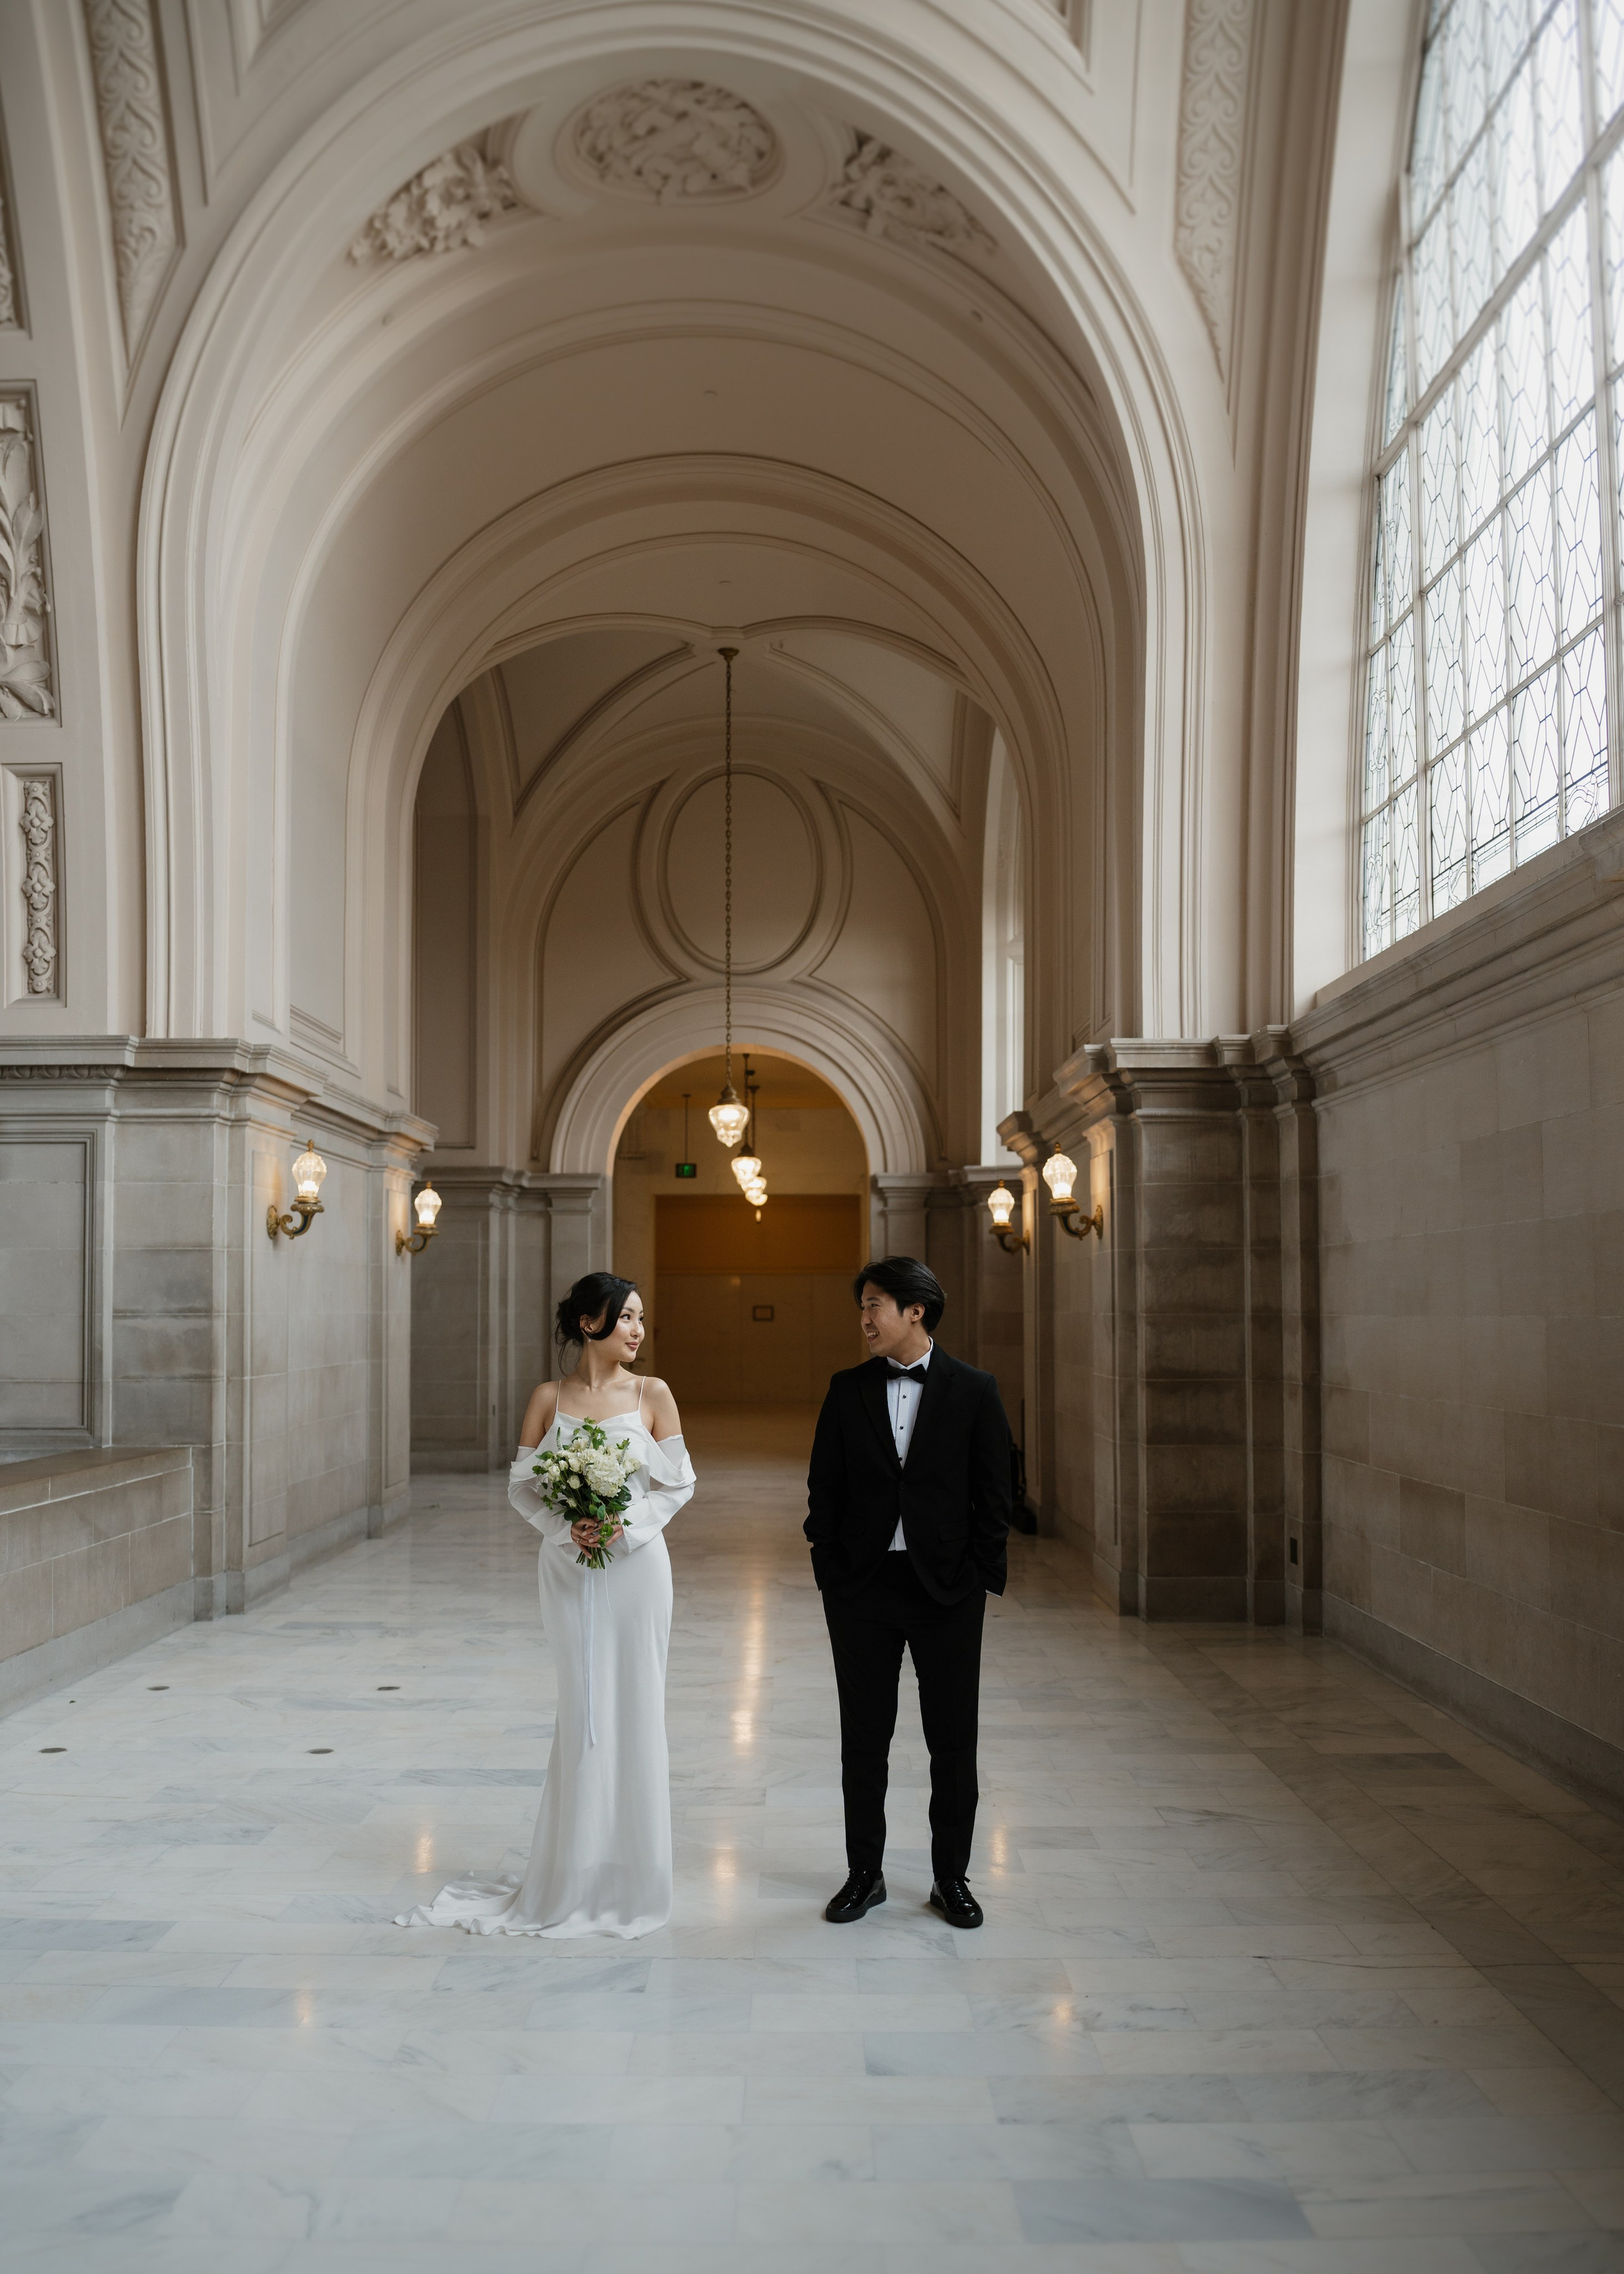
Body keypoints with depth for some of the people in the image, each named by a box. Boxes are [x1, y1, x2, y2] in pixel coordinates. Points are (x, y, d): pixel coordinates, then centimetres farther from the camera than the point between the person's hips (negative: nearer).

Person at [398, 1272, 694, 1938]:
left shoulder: (652, 1395, -1)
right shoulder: (549, 1398, 1)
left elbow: (679, 1482, 0)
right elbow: (522, 1484, 2)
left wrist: (627, 1528, -14)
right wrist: (567, 1528, -15)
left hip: (636, 1565, 0)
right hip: (569, 1570, 0)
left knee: (634, 1707, 4)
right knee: (582, 1711, 6)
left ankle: (630, 1871, 18)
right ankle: (577, 1875, 18)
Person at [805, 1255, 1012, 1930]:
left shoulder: (974, 1391, -2)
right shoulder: (847, 1390, 3)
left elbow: (994, 1495, -1)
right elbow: (824, 1489, 6)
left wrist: (978, 1576, -5)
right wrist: (830, 1571, 0)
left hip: (947, 1590, -1)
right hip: (862, 1589, 2)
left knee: (953, 1740, 7)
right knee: (863, 1737, 10)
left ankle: (951, 1877, 23)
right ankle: (865, 1873, 24)